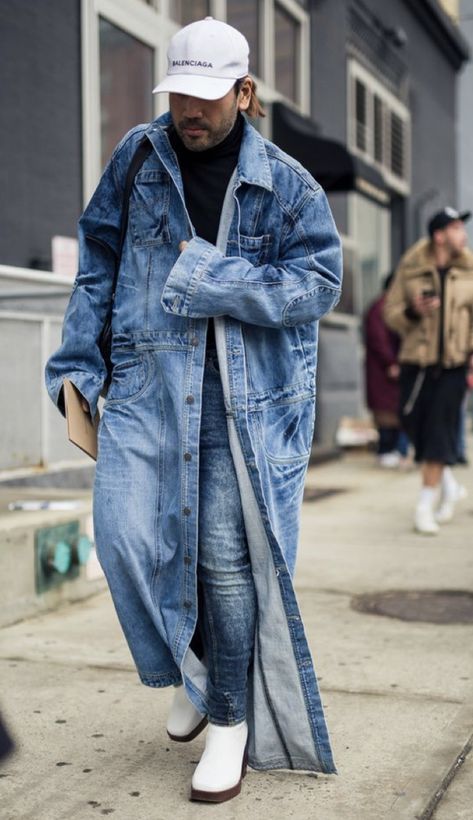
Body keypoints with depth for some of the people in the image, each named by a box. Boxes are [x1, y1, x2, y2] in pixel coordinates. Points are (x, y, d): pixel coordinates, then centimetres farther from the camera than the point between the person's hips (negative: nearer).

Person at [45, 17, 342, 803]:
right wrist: (76, 368, 4)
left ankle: (231, 719, 19)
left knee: (229, 558, -2)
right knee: (126, 538, -5)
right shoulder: (138, 156, 7)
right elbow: (97, 264, 10)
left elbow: (319, 282, -6)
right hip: (147, 384, 2)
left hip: (249, 393, -2)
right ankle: (192, 672, 26)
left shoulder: (285, 183, 1)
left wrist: (206, 274, -14)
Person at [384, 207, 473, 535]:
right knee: (415, 426, 4)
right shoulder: (411, 269, 0)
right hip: (417, 362, 1)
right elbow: (392, 312, 5)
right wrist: (414, 312, -16)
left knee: (440, 431, -6)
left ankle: (426, 507, 1)